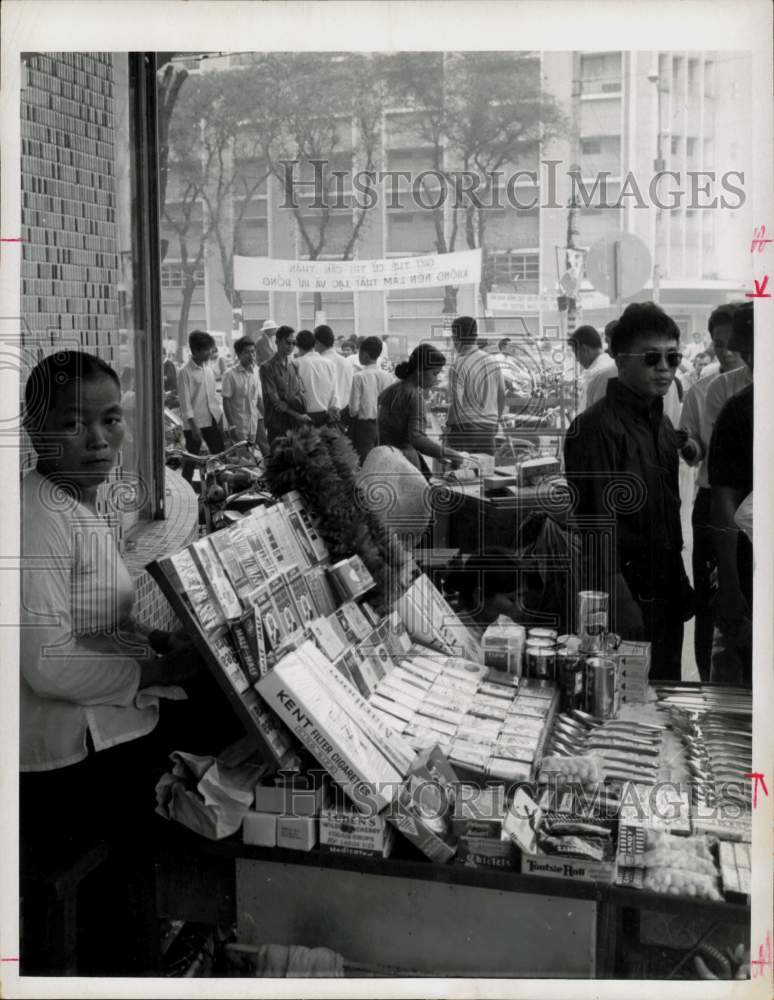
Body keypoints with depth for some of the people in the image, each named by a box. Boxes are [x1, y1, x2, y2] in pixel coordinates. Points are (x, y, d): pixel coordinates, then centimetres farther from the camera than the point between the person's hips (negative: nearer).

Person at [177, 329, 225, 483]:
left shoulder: (208, 366, 8)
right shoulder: (185, 371, -13)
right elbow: (185, 401, -14)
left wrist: (220, 414, 10)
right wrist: (193, 426, -17)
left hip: (212, 420, 6)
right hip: (194, 423, -6)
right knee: (191, 460, 2)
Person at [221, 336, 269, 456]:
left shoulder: (256, 371, 4)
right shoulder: (231, 374, -11)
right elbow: (226, 401, -10)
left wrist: (264, 418, 7)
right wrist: (231, 426, -13)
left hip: (255, 424, 5)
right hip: (239, 427, -5)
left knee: (267, 453, 3)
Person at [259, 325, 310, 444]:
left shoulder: (293, 365, 11)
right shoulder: (267, 367, -6)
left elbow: (300, 392, 7)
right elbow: (275, 401, -10)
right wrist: (297, 415, -14)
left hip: (295, 422, 4)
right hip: (277, 422, -4)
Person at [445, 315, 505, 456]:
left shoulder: (457, 366, -11)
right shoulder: (492, 362, 8)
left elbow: (456, 405, -16)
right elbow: (501, 398, 13)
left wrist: (448, 428, -6)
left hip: (464, 429, -6)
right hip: (487, 431, 6)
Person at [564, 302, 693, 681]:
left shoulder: (664, 427, 13)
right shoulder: (595, 428, -14)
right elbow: (597, 527, -20)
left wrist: (682, 591, 17)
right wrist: (623, 612, -25)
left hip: (665, 597, 8)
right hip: (624, 599, -8)